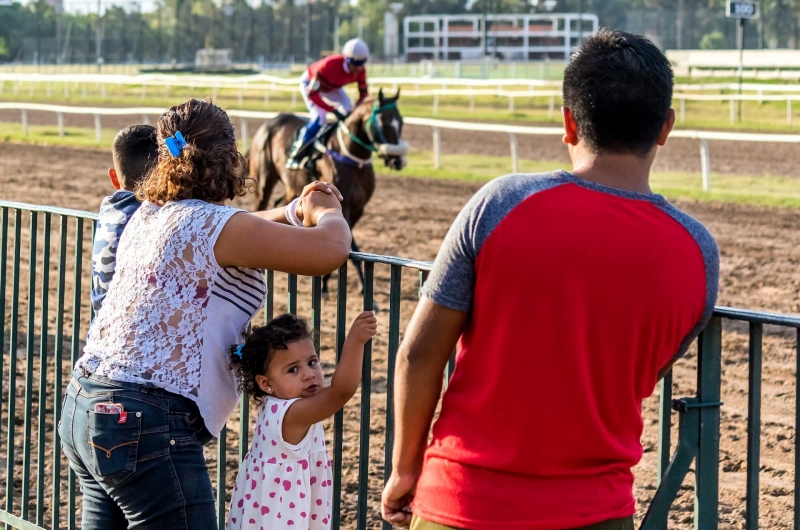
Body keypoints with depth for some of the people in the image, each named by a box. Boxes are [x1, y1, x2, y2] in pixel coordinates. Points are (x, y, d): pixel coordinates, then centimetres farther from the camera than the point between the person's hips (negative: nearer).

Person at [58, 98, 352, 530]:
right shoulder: (214, 224, -13)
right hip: (144, 424, -9)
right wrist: (327, 212, 7)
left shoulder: (148, 216, 13)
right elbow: (330, 250, -15)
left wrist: (295, 212, 24)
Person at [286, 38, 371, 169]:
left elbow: (363, 94, -10)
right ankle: (295, 156, -16)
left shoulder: (360, 71, -25)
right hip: (310, 83, -6)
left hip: (333, 88, 6)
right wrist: (333, 109, -39)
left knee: (349, 116, -8)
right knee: (319, 117, -23)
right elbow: (312, 93, -36)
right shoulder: (328, 66, -42)